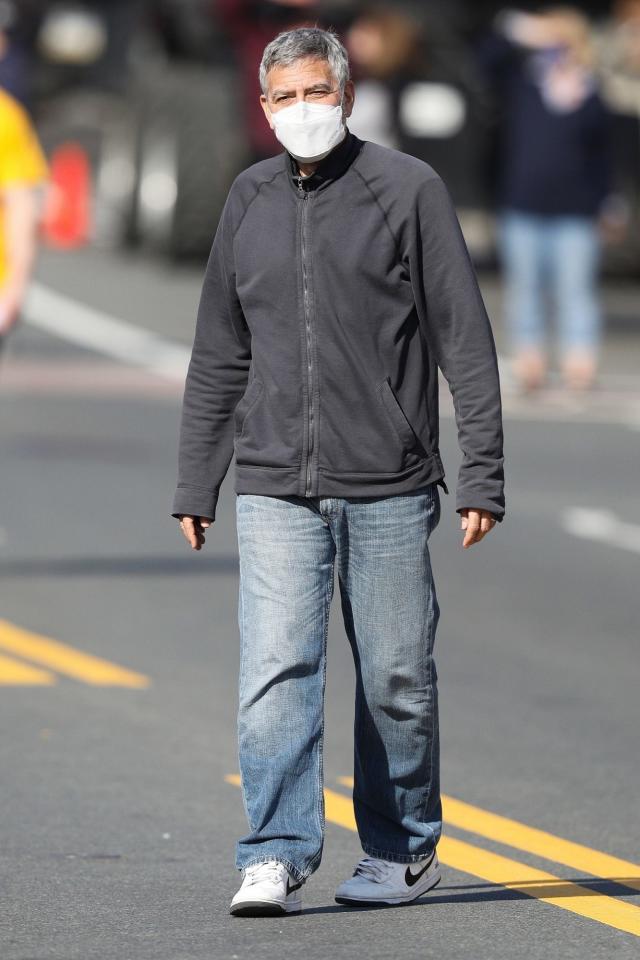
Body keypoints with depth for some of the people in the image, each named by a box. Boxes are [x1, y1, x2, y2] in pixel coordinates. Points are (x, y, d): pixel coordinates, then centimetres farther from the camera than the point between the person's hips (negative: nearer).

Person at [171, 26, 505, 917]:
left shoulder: (409, 189, -1)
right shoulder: (249, 200, 11)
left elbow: (466, 340, -1)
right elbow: (218, 356, 18)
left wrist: (483, 474, -6)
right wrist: (196, 483, 15)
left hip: (389, 487, -2)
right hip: (275, 489, 2)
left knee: (396, 679, 5)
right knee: (275, 673, -11)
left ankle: (402, 852, 20)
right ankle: (278, 858, -10)